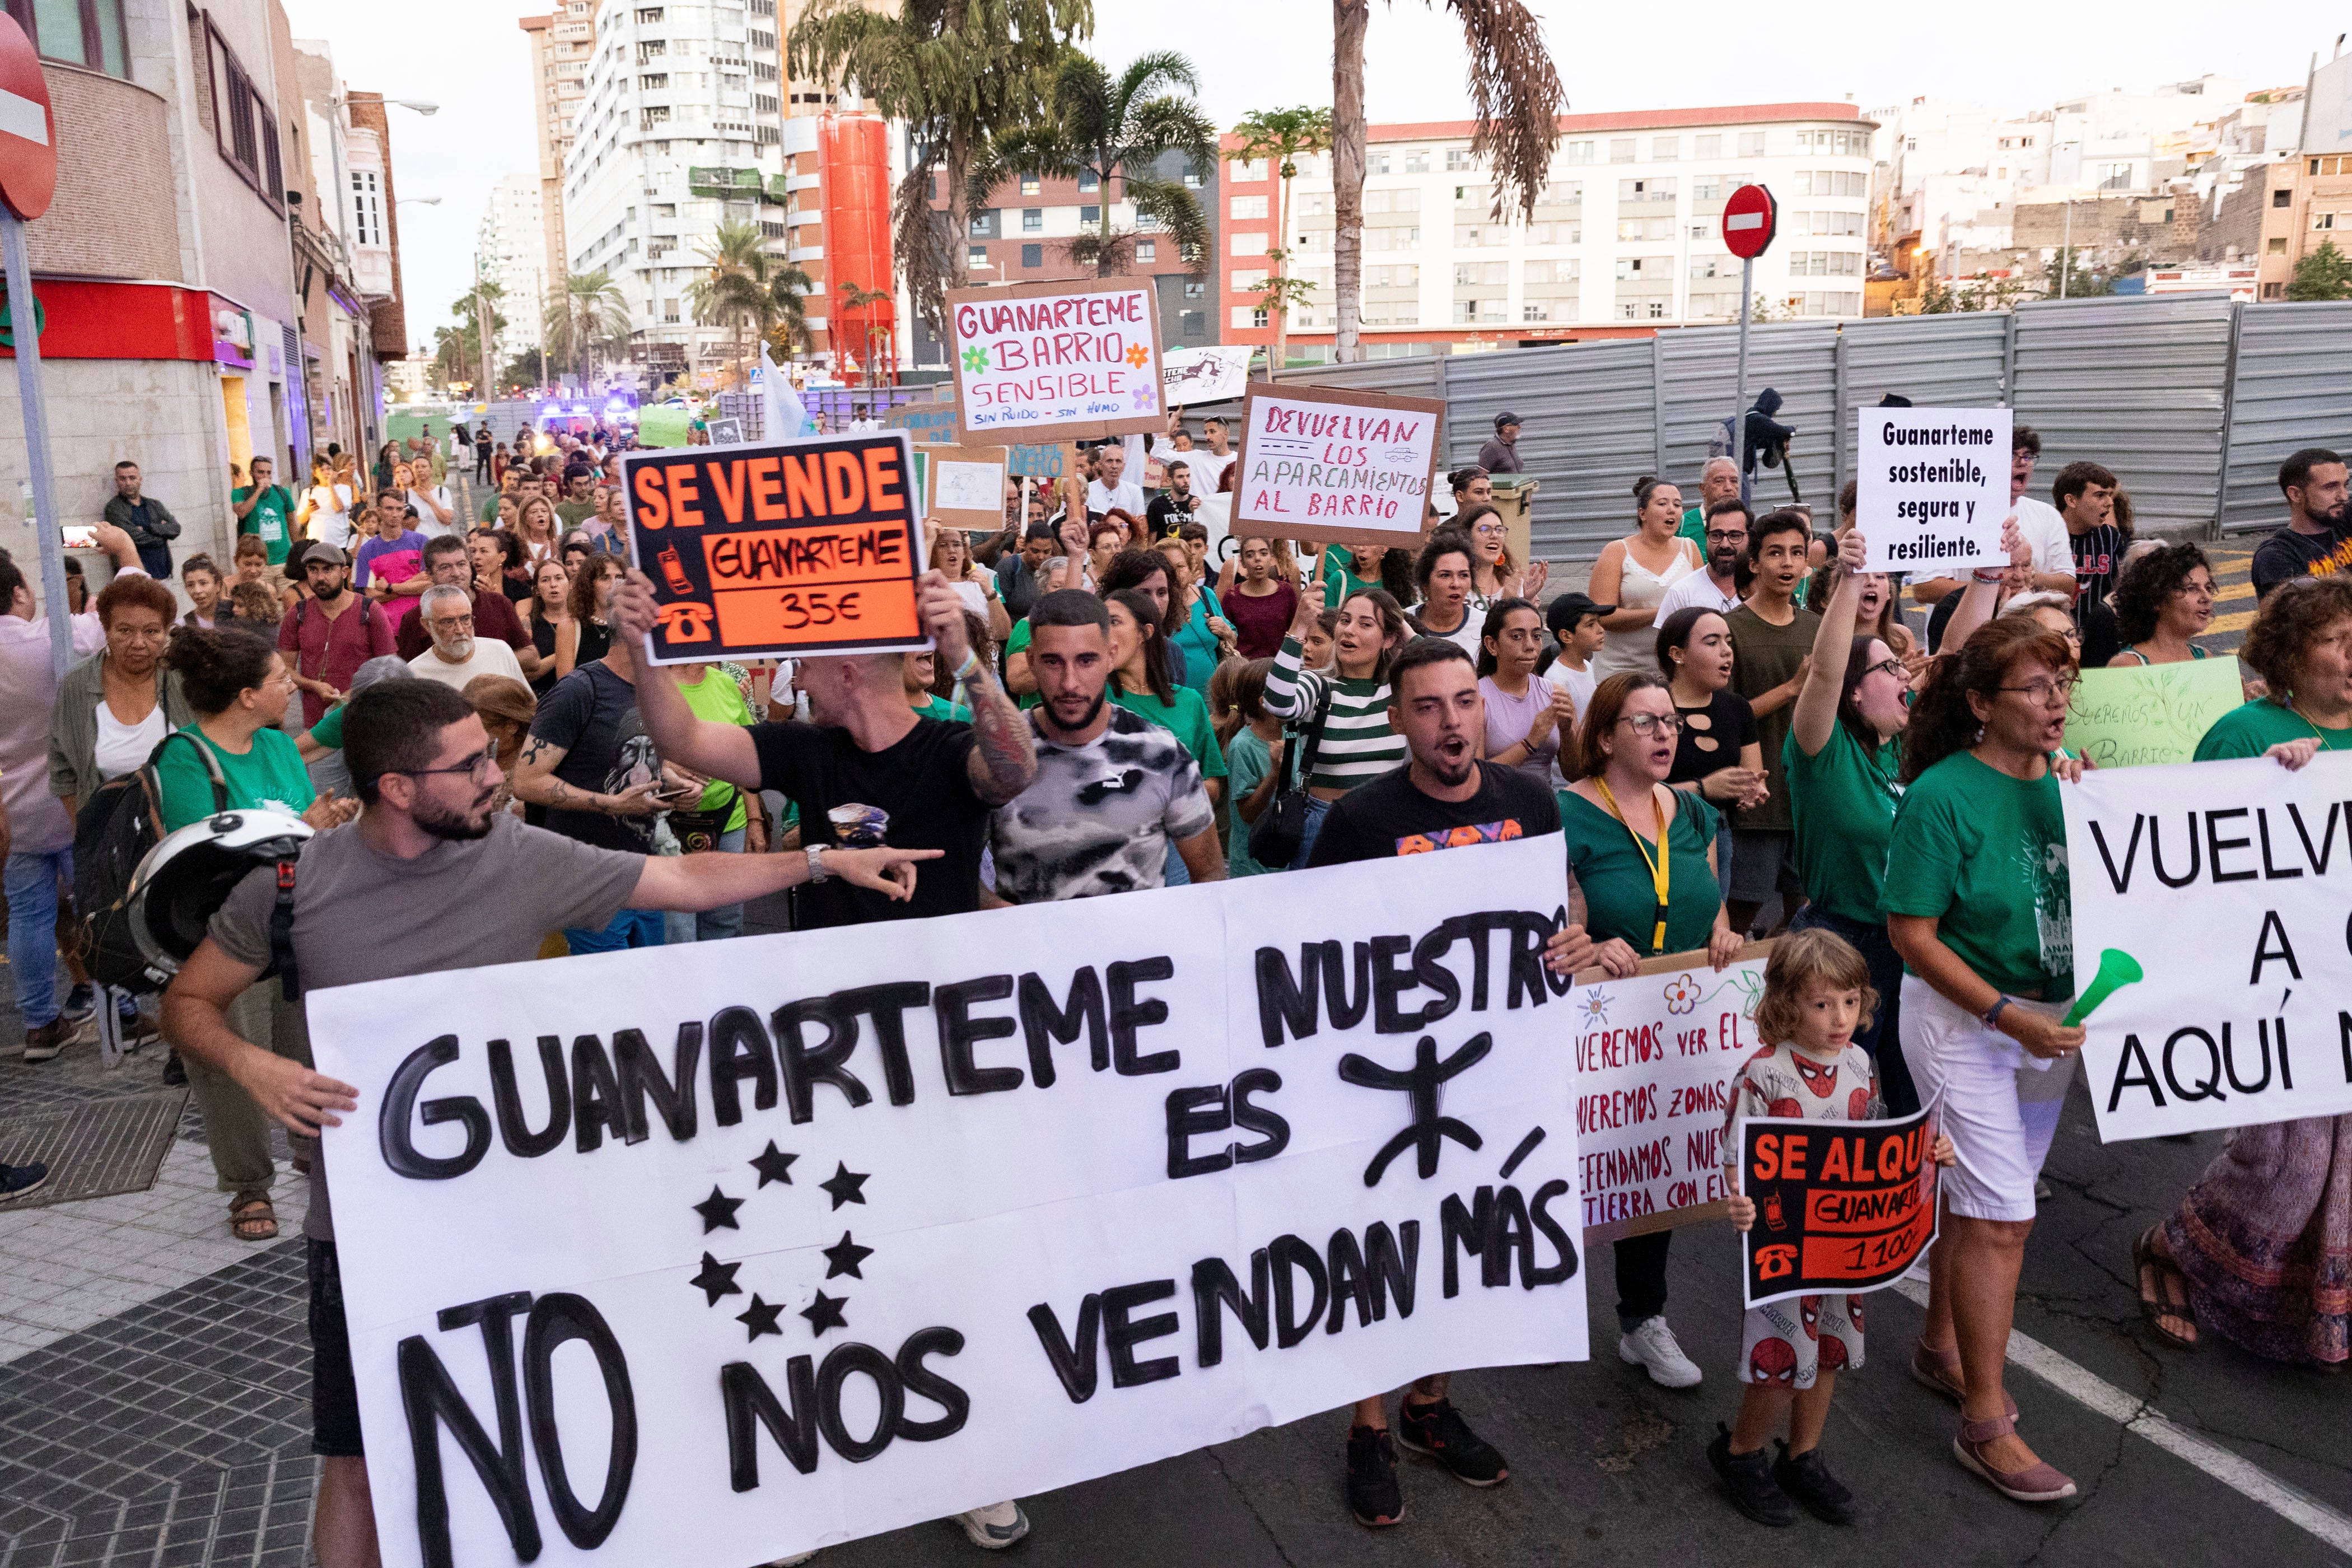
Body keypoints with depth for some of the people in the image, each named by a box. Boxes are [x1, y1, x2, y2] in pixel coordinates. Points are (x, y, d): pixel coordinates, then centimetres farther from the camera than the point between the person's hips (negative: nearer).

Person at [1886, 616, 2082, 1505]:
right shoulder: (1942, 794, -16)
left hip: (2048, 1017, 6)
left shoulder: (2067, 780, 2)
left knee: (1980, 1197, 17)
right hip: (1961, 1020, -6)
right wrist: (2008, 1017, -21)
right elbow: (1912, 934, -16)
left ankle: (1942, 1347, 37)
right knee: (2000, 1217, -5)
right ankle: (1985, 1424, 7)